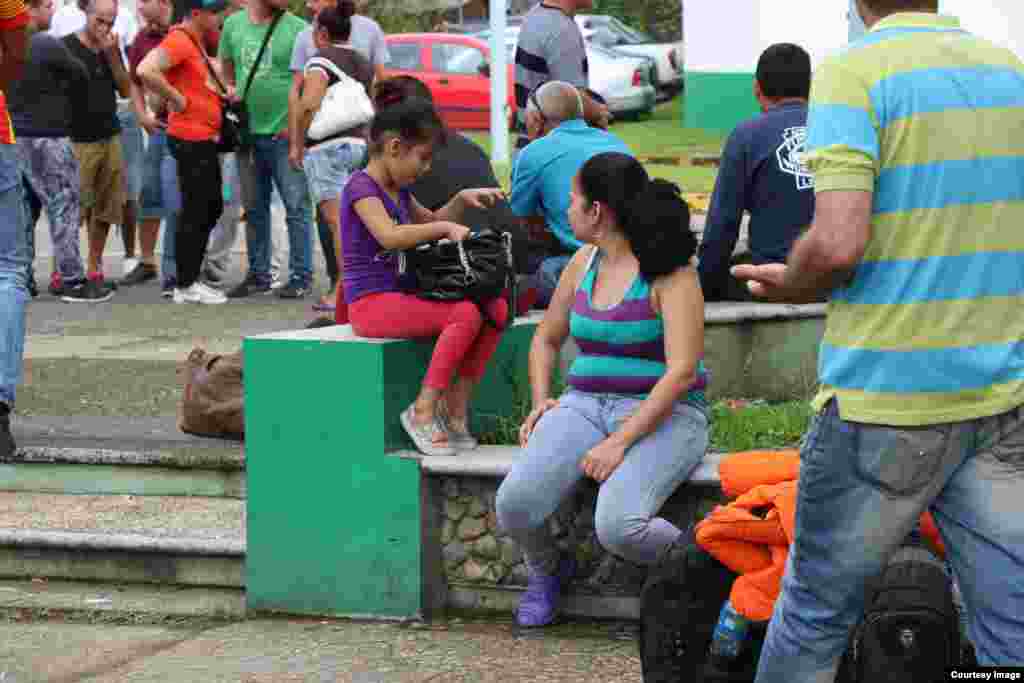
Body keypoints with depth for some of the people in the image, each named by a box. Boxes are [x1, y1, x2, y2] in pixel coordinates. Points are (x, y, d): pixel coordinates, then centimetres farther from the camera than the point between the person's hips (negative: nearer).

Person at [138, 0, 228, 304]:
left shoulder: (196, 42, 14)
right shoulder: (179, 41, -17)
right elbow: (146, 71, -32)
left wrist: (222, 90, 17)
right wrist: (177, 99, -21)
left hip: (205, 139, 10)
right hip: (190, 139, -10)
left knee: (213, 207, 15)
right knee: (195, 211, -4)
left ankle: (192, 277, 22)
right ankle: (185, 286, 3)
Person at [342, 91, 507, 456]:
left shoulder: (398, 189, 17)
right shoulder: (361, 187, -11)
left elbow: (430, 222, 34)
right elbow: (389, 235, -28)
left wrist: (461, 199, 17)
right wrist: (445, 227, -22)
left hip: (400, 295, 9)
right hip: (371, 303, -9)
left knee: (497, 308, -5)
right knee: (466, 314, -28)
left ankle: (456, 408, -5)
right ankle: (423, 412, -20)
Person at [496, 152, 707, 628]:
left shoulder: (670, 272, -10)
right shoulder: (584, 263, 12)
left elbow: (681, 370, -17)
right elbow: (546, 339, 26)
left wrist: (621, 441, -22)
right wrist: (541, 402, 7)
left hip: (662, 415, -6)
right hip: (586, 405, 6)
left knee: (617, 526, -33)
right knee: (515, 503, -21)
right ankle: (546, 571, 13)